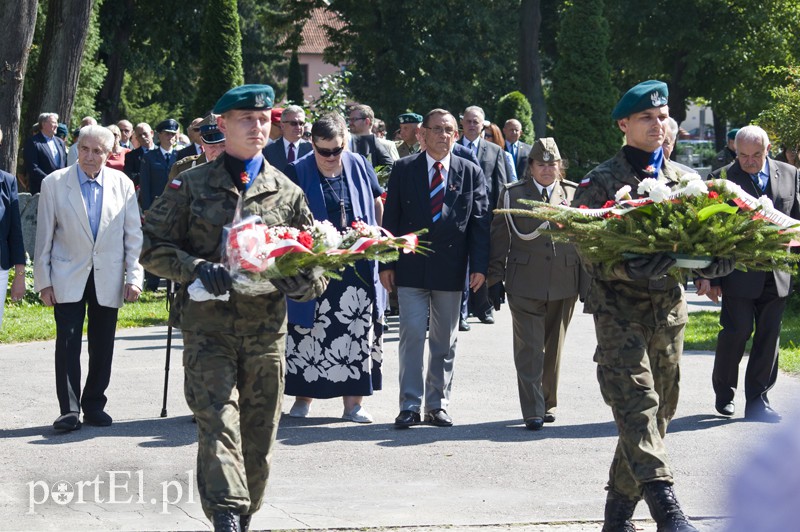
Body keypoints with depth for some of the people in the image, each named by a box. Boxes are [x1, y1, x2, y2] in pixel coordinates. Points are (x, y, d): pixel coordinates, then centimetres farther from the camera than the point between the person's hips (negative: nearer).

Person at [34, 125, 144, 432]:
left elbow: (133, 235, 5)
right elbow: (44, 237, 1)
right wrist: (43, 281, -2)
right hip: (68, 277, -2)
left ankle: (94, 405, 18)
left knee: (102, 347, 6)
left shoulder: (122, 185, 2)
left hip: (108, 278, 2)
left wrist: (133, 277, -2)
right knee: (68, 343, -8)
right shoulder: (55, 183, -2)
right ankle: (69, 410, -6)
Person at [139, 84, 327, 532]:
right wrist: (197, 268, -13)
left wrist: (303, 283, -9)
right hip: (208, 325, -3)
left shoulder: (288, 193, 12)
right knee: (218, 421, -17)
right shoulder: (191, 185, 6)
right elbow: (153, 247, 4)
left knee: (260, 437, 7)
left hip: (267, 330, 3)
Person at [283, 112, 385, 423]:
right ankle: (303, 397, 14)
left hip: (356, 266, 2)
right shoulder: (297, 173, -4)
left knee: (356, 333, 3)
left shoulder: (359, 166, 4)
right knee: (307, 333, 2)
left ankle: (353, 402, 9)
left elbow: (376, 203, 18)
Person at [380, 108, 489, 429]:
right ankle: (410, 406, -2)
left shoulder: (470, 172, 5)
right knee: (412, 335, -6)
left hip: (450, 268, 2)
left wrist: (479, 266, -5)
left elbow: (479, 221, 3)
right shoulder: (404, 170, 3)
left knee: (445, 341, 8)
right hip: (411, 267, -1)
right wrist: (387, 264, -1)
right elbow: (391, 219, 4)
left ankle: (437, 405, 16)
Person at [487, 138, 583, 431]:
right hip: (525, 283, -2)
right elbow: (499, 238, 5)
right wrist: (495, 279, 1)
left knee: (553, 349, 11)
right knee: (529, 349, -7)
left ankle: (548, 403, 25)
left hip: (564, 284, 2)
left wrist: (587, 281, 6)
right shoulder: (512, 194, 4)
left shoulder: (575, 194, 7)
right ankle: (533, 410, -7)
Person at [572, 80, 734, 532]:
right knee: (637, 404, -19)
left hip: (669, 309, 6)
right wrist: (630, 269, -28)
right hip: (620, 311, -5)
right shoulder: (601, 182, -3)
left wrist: (719, 260, -12)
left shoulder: (682, 180, 12)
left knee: (658, 412, 9)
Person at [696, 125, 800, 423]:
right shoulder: (722, 178, -3)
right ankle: (724, 394, 17)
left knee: (769, 336, 5)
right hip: (738, 273, -3)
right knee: (736, 332, -3)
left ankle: (758, 401, 13)